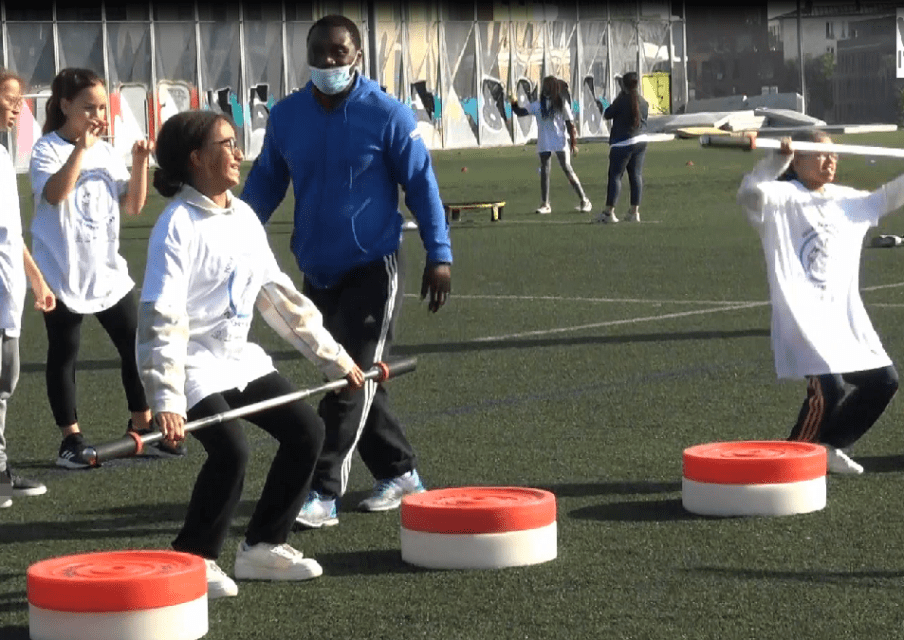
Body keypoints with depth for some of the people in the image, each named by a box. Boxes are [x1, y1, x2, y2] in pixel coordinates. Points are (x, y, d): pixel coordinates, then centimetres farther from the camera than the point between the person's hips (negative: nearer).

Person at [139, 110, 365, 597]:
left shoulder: (243, 217, 8)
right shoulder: (178, 225, -17)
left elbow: (279, 294, 15)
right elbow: (161, 317, -24)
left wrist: (334, 357, 14)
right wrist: (166, 399, -33)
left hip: (237, 357, 8)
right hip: (192, 364, -8)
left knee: (306, 430, 2)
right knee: (231, 451, -25)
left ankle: (262, 547, 14)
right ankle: (192, 562, -5)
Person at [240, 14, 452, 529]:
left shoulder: (387, 115, -11)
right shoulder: (286, 117, 2)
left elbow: (421, 183, -7)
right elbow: (264, 184, 12)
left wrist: (440, 256, -10)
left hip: (373, 269, -5)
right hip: (318, 272, 5)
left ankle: (323, 493, -9)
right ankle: (400, 473, 26)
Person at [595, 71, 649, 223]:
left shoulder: (622, 101, -14)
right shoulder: (643, 102, 5)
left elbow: (607, 115, -4)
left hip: (622, 143, -6)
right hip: (640, 141, 6)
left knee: (615, 176, -4)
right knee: (636, 176, 7)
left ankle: (609, 212, -8)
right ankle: (634, 212, 5)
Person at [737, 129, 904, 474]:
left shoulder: (846, 200, 14)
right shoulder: (783, 198, -8)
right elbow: (750, 191, -28)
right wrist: (779, 159, -38)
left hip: (845, 316, 8)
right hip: (802, 316, -8)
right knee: (829, 387, -21)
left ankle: (829, 446, 24)